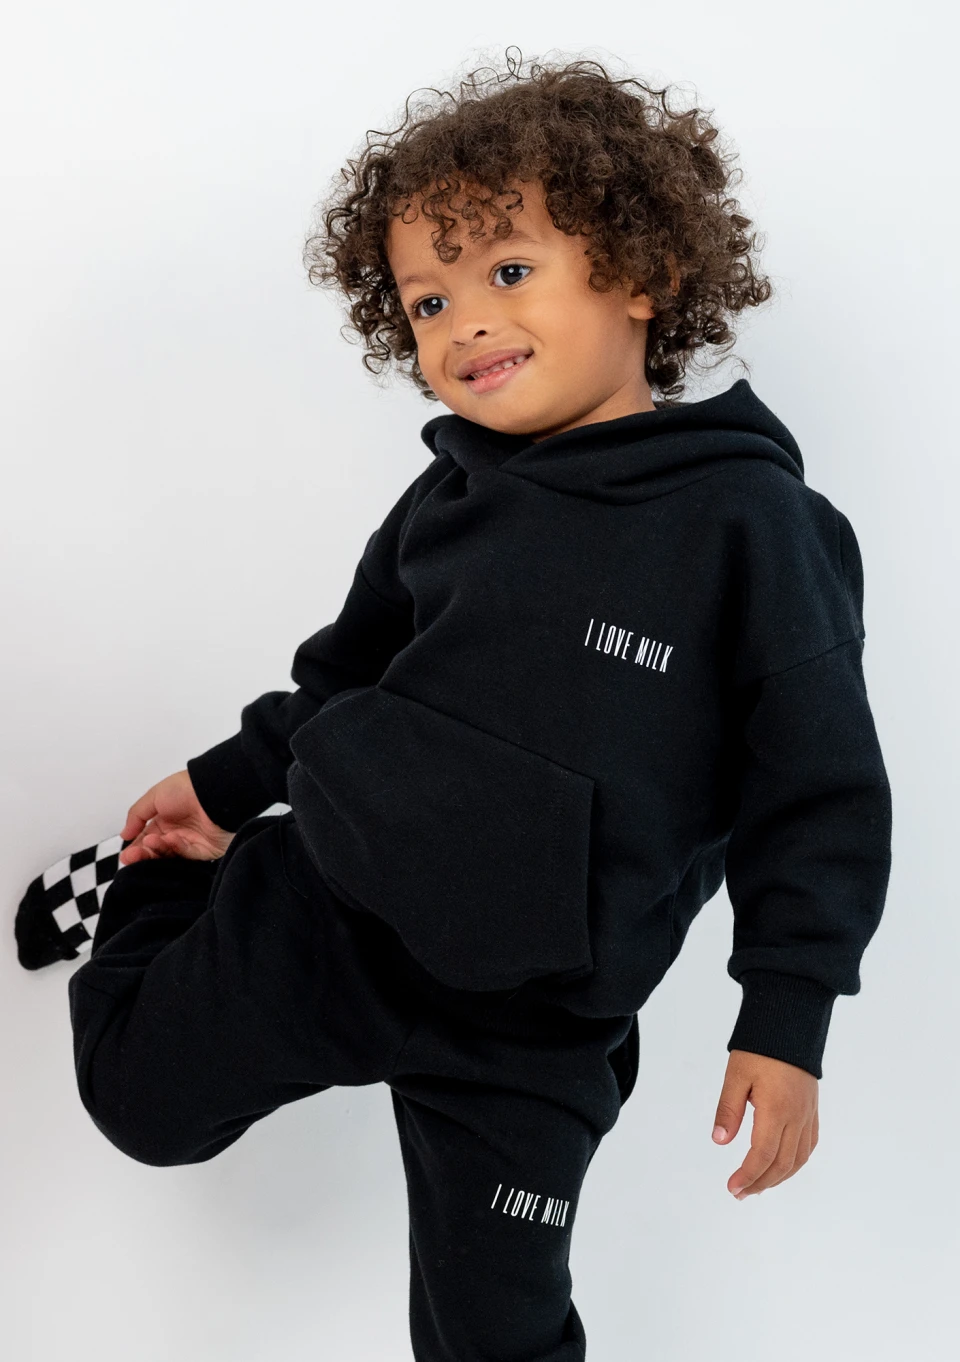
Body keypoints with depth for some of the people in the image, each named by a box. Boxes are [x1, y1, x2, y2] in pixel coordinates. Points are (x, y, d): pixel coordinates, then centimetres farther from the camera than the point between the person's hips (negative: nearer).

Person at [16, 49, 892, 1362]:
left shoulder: (753, 523, -16)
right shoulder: (453, 499, -2)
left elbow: (821, 797, -12)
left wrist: (785, 1022, -13)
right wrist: (227, 785, 17)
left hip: (529, 1022, -3)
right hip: (324, 906, 4)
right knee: (142, 1093, 16)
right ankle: (143, 894, 44)